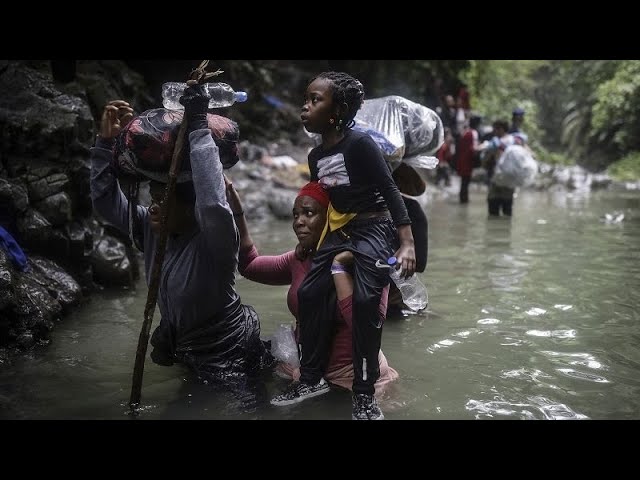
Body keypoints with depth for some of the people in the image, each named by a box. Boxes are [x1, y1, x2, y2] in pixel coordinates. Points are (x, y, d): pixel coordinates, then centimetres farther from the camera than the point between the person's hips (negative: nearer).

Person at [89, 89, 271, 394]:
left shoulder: (213, 240, -29)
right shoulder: (152, 228, -7)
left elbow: (214, 205, -51)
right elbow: (106, 201, -7)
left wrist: (199, 127, -49)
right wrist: (106, 142, -20)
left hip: (230, 357, -7)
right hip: (185, 350, 7)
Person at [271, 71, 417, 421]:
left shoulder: (359, 143, -15)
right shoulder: (315, 156, 8)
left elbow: (390, 191, -17)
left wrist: (407, 244, -23)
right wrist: (312, 242, 21)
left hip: (374, 229, -8)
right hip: (339, 231, 8)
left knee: (365, 301, -20)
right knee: (309, 292, -1)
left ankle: (364, 394, -9)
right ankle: (312, 378, 12)